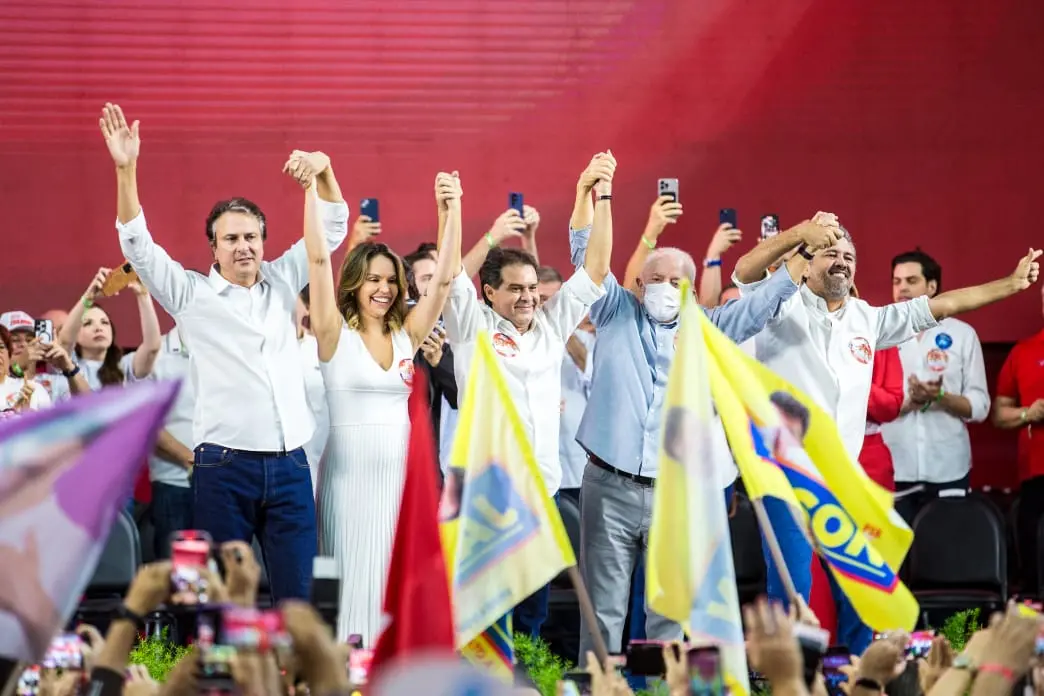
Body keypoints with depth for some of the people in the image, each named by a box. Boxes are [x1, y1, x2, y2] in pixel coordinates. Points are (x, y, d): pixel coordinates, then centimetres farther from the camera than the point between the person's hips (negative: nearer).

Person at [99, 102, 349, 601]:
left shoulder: (281, 283, 13)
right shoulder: (191, 294, 4)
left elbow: (332, 228, 16)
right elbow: (137, 244, -5)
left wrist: (323, 171, -3)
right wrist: (126, 171, -17)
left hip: (288, 465, 3)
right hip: (224, 467, -3)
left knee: (296, 594, 3)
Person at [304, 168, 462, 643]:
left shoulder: (406, 336, 10)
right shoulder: (335, 334, 0)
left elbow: (445, 277, 5)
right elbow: (318, 258, -8)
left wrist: (452, 209, -3)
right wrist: (311, 189, -15)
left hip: (401, 474, 4)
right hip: (349, 474, -4)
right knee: (352, 582, -5)